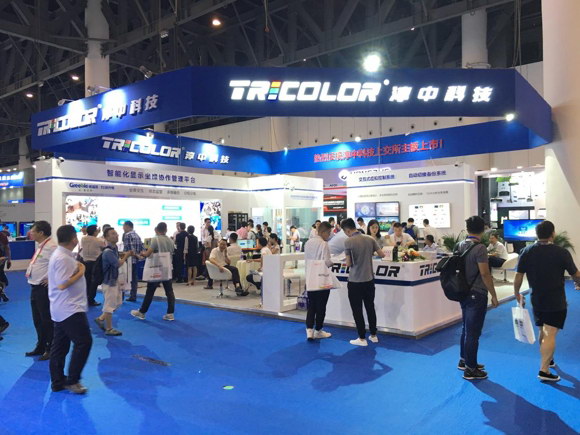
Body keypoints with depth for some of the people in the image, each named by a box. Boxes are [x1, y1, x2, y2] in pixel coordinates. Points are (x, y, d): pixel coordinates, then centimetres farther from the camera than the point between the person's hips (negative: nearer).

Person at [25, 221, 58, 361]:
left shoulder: (51, 246, -20)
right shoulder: (40, 245, 13)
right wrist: (30, 272, 10)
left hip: (44, 288, -10)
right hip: (35, 287, 10)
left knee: (47, 320, 1)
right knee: (37, 319, 18)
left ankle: (50, 349, 13)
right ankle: (41, 346, 31)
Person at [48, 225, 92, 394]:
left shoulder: (62, 255, 12)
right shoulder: (62, 258, -21)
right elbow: (62, 284, -24)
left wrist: (77, 269, 7)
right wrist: (81, 272, -16)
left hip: (64, 309, 11)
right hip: (69, 309, -11)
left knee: (60, 346, 14)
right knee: (84, 342, -5)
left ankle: (58, 382, 23)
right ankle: (72, 380, 4)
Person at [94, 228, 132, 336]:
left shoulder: (114, 248, 6)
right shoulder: (108, 251, -23)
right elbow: (118, 264, -25)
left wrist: (124, 255, -2)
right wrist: (126, 256, -10)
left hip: (114, 280, 9)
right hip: (109, 281, -9)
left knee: (117, 303, 19)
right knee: (110, 305, 2)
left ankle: (100, 319, 30)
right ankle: (109, 329, 15)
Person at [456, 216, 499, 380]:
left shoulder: (460, 246, 4)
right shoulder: (479, 248, -18)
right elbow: (485, 274, -20)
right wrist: (494, 295, -12)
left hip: (464, 293, 8)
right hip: (477, 295, -8)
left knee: (466, 328, 20)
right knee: (473, 332, 1)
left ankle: (464, 360, 33)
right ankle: (470, 369, 10)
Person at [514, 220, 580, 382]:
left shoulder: (526, 252, -6)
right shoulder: (562, 252, -15)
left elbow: (518, 277, -4)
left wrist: (517, 294, 10)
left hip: (537, 300, 4)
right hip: (556, 302, -4)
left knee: (543, 331, 20)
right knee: (550, 334, -3)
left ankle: (548, 359, 38)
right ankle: (544, 370, -5)